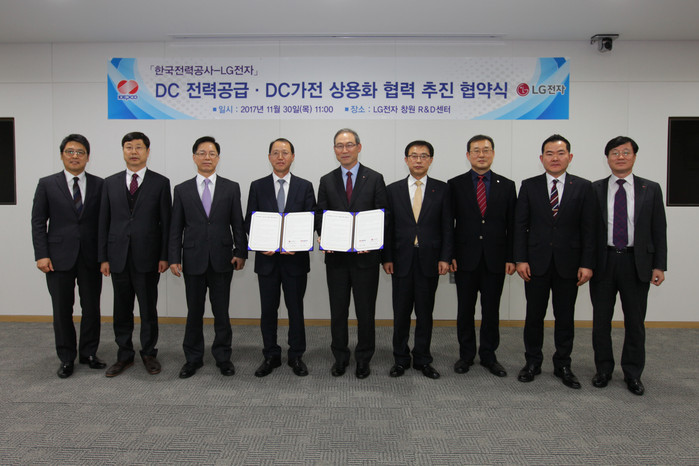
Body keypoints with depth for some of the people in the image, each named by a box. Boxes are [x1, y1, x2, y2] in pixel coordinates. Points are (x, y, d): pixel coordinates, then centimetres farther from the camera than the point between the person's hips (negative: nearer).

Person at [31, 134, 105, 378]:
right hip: (59, 257, 0)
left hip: (90, 257, 1)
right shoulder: (47, 184, 3)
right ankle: (66, 358, 21)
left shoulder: (99, 185, 3)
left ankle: (88, 353, 24)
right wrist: (41, 255, -6)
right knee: (62, 310, 7)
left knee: (91, 308, 8)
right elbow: (38, 222, 2)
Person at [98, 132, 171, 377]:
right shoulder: (110, 183, 9)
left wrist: (164, 256, -6)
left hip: (147, 257, -2)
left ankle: (149, 354, 23)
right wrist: (103, 257, 3)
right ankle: (124, 355, 25)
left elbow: (166, 222, -1)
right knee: (122, 311, 11)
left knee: (148, 309, 7)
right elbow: (104, 222, 8)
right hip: (118, 256, 3)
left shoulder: (160, 182, 1)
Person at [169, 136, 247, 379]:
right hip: (193, 260, 1)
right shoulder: (182, 190, 7)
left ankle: (223, 356, 22)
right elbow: (176, 228, 5)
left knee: (221, 311, 7)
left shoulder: (231, 188, 6)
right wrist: (173, 258, -2)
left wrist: (240, 252, -4)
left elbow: (238, 224, 4)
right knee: (194, 312, 10)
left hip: (222, 259, 0)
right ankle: (193, 358, 24)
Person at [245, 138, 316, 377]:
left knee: (296, 309, 7)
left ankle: (296, 356, 21)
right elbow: (250, 222, 4)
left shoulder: (305, 187, 4)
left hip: (295, 258, -1)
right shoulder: (257, 186, 6)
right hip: (267, 257, 1)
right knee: (268, 309, 8)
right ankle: (271, 356, 22)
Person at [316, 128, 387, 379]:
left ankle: (363, 358, 24)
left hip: (365, 255, -2)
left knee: (365, 310, 7)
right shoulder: (326, 181, 8)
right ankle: (340, 357, 27)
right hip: (336, 256, 2)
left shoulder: (375, 179, 1)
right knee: (338, 310, 11)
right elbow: (320, 215, 7)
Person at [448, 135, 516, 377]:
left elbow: (512, 225, 5)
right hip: (465, 258, -1)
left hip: (495, 259, 1)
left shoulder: (507, 186, 6)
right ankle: (466, 355, 22)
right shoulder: (455, 185, 3)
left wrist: (511, 258, -1)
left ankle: (488, 355, 23)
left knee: (491, 310, 9)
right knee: (465, 309, 8)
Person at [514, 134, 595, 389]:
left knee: (565, 317, 9)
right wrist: (520, 259, -6)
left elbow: (588, 229, 1)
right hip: (537, 262, 0)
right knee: (534, 315, 8)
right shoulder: (529, 186, 3)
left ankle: (563, 365, 24)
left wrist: (587, 263, -5)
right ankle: (532, 362, 23)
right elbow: (520, 225, 1)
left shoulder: (583, 187, 3)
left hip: (568, 263, 0)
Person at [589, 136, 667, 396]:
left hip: (637, 263, 0)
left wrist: (659, 265, -2)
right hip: (603, 262, 0)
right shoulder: (595, 190, 2)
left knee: (635, 321, 9)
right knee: (601, 320, 9)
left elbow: (659, 230, 4)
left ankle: (632, 374, 24)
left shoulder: (651, 189, 4)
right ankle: (604, 370, 25)